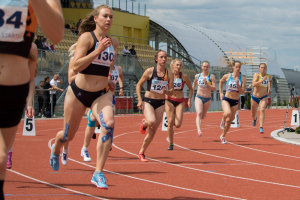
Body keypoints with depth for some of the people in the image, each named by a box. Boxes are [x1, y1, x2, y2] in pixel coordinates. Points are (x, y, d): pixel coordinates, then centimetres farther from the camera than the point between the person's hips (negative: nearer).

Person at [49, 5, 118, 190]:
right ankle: (55, 151, 51)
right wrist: (98, 50, -28)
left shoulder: (114, 43, 6)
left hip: (101, 94, 3)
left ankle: (98, 173, -22)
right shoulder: (87, 37, -12)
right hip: (78, 92, -3)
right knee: (68, 135, 12)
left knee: (109, 124, -27)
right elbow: (76, 67, -23)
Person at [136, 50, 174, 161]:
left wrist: (166, 91, -18)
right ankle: (144, 123, 6)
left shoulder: (169, 74, 1)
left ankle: (141, 153, 18)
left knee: (152, 131, 3)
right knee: (151, 122, -31)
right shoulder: (150, 71, -6)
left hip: (160, 103, 3)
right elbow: (139, 85, 2)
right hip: (148, 101, -3)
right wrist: (139, 100, -8)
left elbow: (172, 92, 5)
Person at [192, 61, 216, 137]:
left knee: (203, 116, 15)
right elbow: (194, 83, 24)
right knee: (199, 113, -22)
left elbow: (214, 89, -12)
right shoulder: (197, 76, 2)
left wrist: (207, 84, -25)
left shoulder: (211, 77, -6)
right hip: (199, 97, 0)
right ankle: (199, 130, -35)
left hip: (207, 99, 0)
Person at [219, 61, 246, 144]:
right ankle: (223, 121, 1)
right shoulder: (227, 76, -5)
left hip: (235, 101, 2)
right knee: (228, 113, -34)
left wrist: (237, 85, -23)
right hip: (226, 99, -2)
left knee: (229, 120, 9)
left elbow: (242, 92, -8)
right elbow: (221, 82, 17)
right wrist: (221, 93, 11)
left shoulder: (242, 79, -4)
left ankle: (223, 136, 30)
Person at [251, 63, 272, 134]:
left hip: (263, 97, 0)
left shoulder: (269, 76, -3)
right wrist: (262, 80, -39)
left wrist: (269, 89, 11)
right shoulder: (256, 75, -15)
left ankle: (261, 127, -31)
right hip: (254, 97, 0)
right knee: (253, 114, 15)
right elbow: (254, 84, -31)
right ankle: (254, 119, 54)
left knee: (262, 110, -27)